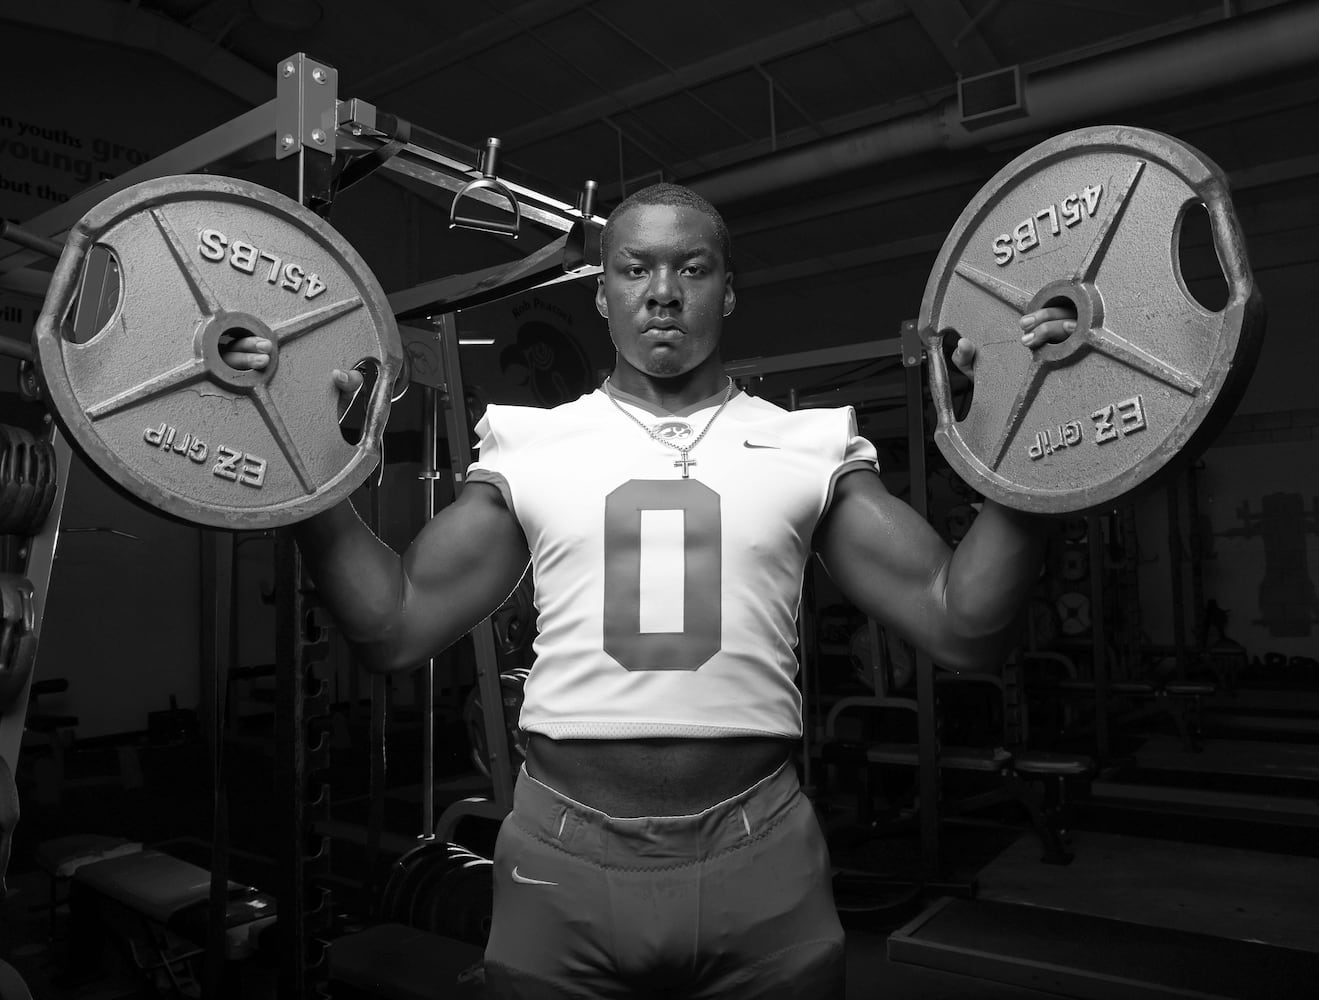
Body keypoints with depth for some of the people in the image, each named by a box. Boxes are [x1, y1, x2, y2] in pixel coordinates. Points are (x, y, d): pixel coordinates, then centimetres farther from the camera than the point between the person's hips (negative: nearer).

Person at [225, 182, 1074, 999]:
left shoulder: (809, 445, 3)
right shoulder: (529, 445, 4)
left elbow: (965, 627, -2)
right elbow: (397, 628, 2)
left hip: (758, 858, 0)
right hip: (562, 856, 1)